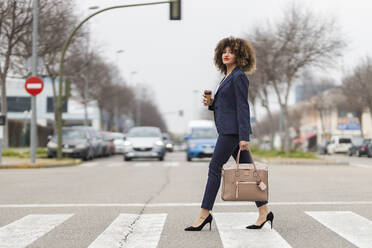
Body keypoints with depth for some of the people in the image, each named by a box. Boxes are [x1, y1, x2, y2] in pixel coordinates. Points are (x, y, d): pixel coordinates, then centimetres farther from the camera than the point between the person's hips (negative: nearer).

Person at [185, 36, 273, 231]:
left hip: (233, 129, -10)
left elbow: (242, 107, -16)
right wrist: (211, 103, 5)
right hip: (228, 129, 10)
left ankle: (204, 214, -4)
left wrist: (244, 137, -20)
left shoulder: (239, 77, -10)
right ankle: (264, 211, 10)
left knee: (214, 168, -8)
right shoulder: (228, 77, 19)